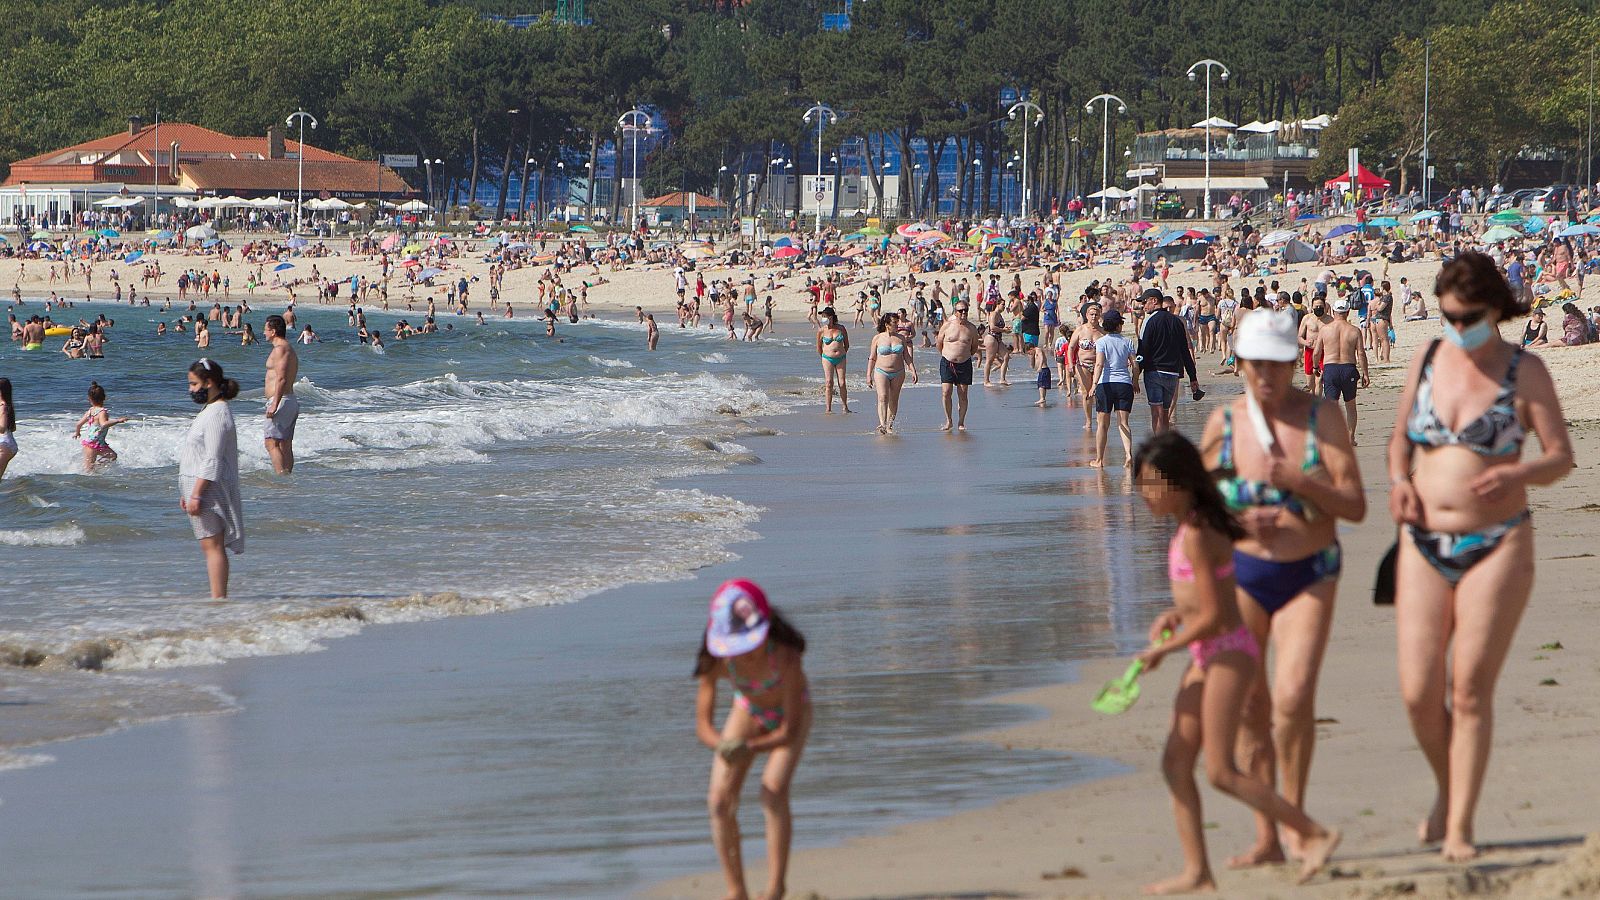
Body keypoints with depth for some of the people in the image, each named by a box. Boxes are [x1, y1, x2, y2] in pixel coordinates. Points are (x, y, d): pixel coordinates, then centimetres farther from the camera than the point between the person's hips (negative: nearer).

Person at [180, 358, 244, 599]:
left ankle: (218, 599, -13)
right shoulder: (212, 410, 18)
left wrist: (196, 495, -23)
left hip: (208, 489, -11)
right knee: (211, 546, 12)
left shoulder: (217, 413, -15)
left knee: (212, 545, -11)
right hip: (198, 488, 11)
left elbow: (212, 460, -21)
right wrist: (187, 494, 24)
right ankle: (219, 597, 15)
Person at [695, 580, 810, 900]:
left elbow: (790, 732, -37)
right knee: (720, 800, -8)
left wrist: (747, 748, -52)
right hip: (748, 711, 3)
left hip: (791, 710, -3)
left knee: (774, 790, -25)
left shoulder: (785, 657, -42)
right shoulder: (717, 661, -33)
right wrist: (722, 746, -49)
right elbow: (703, 725, -27)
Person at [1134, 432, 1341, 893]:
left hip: (1228, 652, -10)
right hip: (1207, 657, 10)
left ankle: (1316, 834, -2)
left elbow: (1212, 616, -22)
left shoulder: (1195, 535, -20)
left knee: (1220, 772, -8)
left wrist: (1163, 649, -11)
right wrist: (1175, 614, 10)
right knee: (1175, 761, 6)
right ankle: (1197, 871, 6)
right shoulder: (1198, 524, 10)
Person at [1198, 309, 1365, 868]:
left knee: (1294, 697, -18)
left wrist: (1297, 480, -22)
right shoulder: (1223, 423, 1)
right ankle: (1265, 839, 10)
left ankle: (1295, 813, 3)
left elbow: (1355, 506, -8)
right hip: (1241, 574, 2)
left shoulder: (1322, 418, -5)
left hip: (1309, 576, -2)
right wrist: (1241, 522, -11)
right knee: (1251, 710, 1)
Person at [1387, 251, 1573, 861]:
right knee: (1418, 693, -2)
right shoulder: (1427, 361, 7)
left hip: (1496, 547, -3)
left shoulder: (1524, 371, -3)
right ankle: (1448, 789, 26)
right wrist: (1399, 480, -2)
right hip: (1424, 545, 3)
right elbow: (1399, 438, 19)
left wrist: (1515, 474, -22)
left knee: (1470, 691, -5)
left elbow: (1561, 456, -2)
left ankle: (1460, 828, 3)